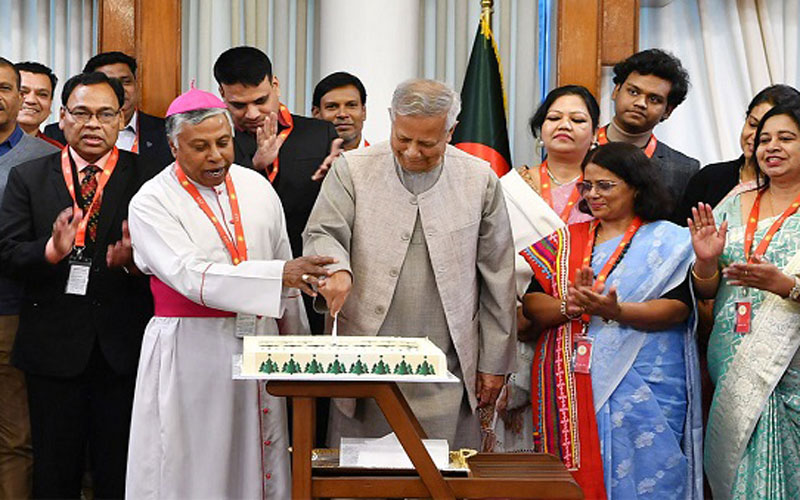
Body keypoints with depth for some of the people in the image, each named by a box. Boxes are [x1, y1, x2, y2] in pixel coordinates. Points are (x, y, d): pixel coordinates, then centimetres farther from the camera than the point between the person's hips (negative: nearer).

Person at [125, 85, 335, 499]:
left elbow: (284, 262, 13)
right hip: (190, 351, -4)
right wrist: (280, 274, -29)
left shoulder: (257, 188, 7)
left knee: (259, 464, 8)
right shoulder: (152, 203, -7)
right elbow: (192, 276, -21)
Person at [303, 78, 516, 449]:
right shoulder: (352, 170, 3)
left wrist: (494, 362, 7)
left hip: (446, 373, 0)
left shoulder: (480, 181, 5)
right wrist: (336, 269, -27)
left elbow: (497, 278, 8)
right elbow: (322, 234, -2)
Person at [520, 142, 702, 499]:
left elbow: (678, 308, -9)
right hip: (571, 386, 3)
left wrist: (615, 311, -23)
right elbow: (531, 305, 5)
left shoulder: (667, 240, 4)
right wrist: (569, 306, -15)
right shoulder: (565, 240, 15)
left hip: (644, 385, -3)